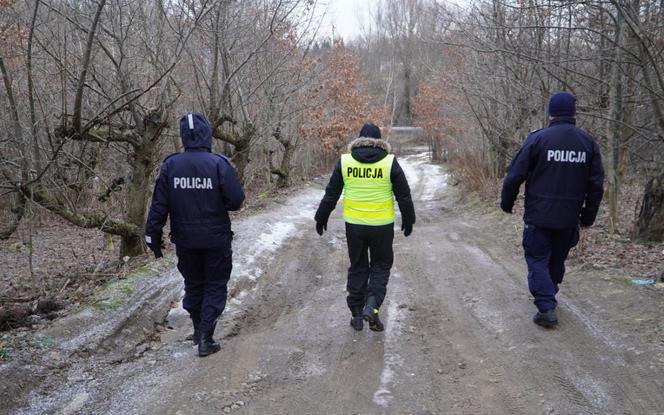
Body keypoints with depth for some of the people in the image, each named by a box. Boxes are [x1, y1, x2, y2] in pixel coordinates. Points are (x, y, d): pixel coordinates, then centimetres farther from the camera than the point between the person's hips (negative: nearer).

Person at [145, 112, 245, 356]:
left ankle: (198, 331, 34)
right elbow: (236, 200, -14)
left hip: (184, 240, 3)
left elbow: (159, 205, -3)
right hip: (216, 240, -3)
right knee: (215, 286, 10)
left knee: (193, 284, 20)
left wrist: (153, 235, 5)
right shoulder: (219, 164, -15)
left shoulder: (170, 165, -5)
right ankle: (205, 339, 4)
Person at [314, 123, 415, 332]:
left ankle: (356, 314, 17)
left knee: (357, 267, 14)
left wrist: (321, 218, 16)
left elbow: (331, 194, 4)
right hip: (382, 226, -1)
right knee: (381, 266, 14)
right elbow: (403, 195, 0)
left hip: (354, 224, 2)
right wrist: (408, 220, 13)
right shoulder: (390, 162, -6)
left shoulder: (345, 161, -1)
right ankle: (372, 305, -4)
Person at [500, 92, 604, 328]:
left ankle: (546, 308, -8)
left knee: (537, 259, 3)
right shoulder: (588, 142, 2)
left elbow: (515, 175, -10)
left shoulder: (538, 138, -9)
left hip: (539, 215, -4)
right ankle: (548, 297, 34)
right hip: (569, 217, 4)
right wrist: (588, 215, 14)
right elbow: (596, 183, 4)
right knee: (557, 259, 19)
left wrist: (506, 203, 5)